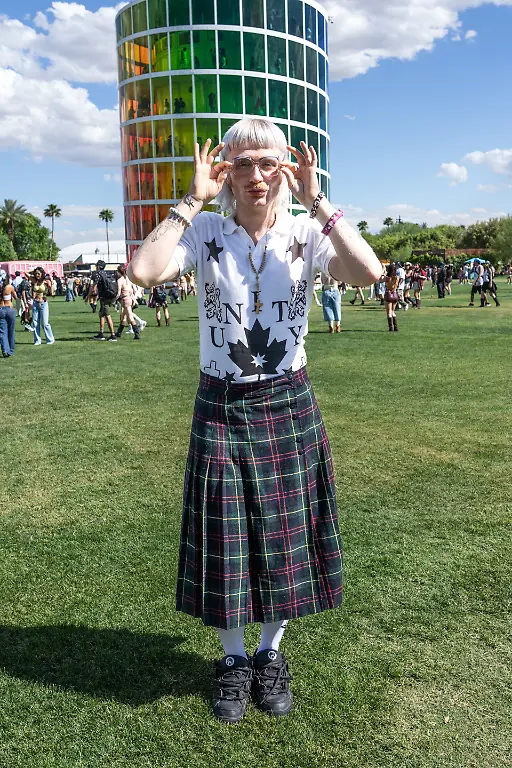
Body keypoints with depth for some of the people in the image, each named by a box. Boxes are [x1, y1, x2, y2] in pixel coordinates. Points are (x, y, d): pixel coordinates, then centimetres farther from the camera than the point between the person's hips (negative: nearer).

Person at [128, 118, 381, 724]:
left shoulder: (306, 233, -3)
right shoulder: (204, 232, -3)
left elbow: (369, 272, -23)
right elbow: (143, 272, -23)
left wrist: (316, 201, -17)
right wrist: (191, 199, -16)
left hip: (289, 406, 1)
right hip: (222, 407, 0)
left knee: (286, 534, 11)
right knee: (225, 537, 9)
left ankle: (271, 653, 37)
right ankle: (234, 659, 34)